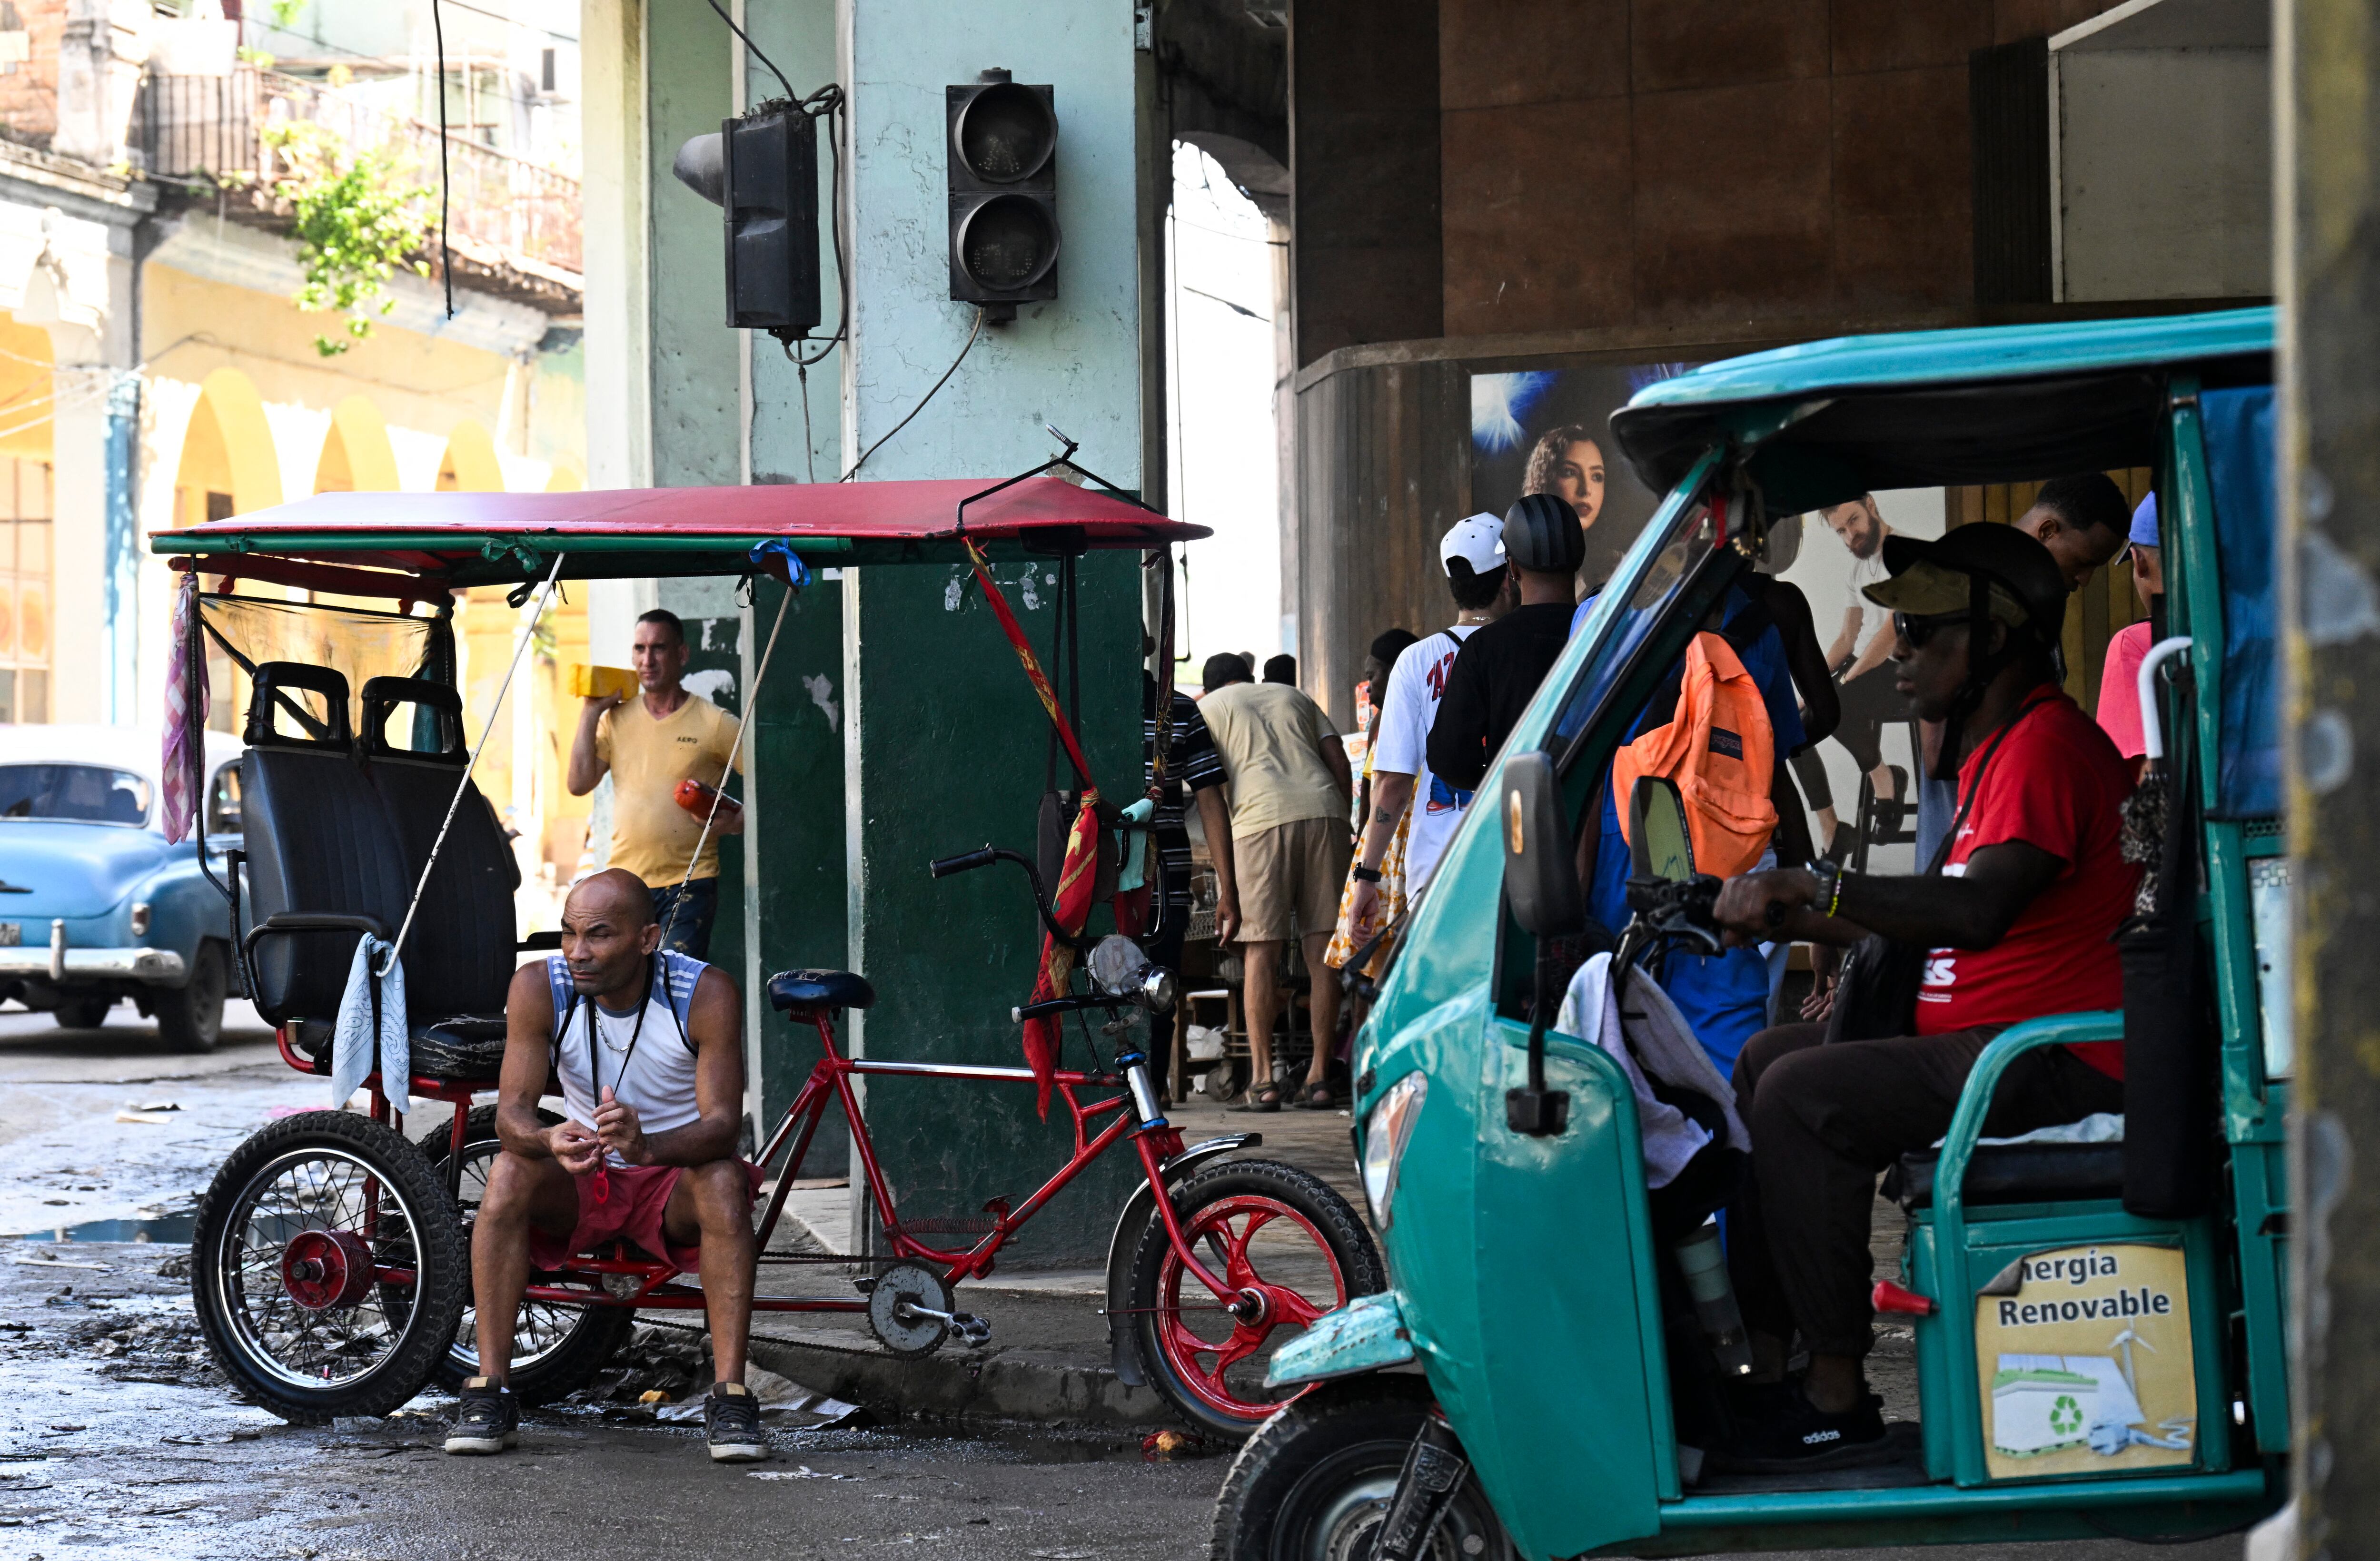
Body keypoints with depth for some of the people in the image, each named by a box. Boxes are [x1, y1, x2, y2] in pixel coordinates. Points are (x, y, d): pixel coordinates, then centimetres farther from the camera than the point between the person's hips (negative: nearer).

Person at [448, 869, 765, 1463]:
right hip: (584, 1180, 2)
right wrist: (549, 1140, -44)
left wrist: (648, 1146, -48)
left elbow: (724, 1122, -26)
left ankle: (730, 1395, -32)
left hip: (674, 1175, -2)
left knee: (723, 1181, -34)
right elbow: (512, 1109, -18)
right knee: (509, 1173, -28)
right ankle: (489, 1391, -26)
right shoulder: (539, 987, -14)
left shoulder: (706, 995, -20)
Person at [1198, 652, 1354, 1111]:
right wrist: (1342, 826, 20)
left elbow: (1209, 798, 8)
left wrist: (1226, 888, 5)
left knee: (1261, 949, 1)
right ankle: (1320, 1073, 9)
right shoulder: (1294, 697, 31)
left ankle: (1263, 1078, -2)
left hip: (1261, 817, -3)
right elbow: (1339, 761, 16)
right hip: (1324, 810, 3)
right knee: (1322, 948, 7)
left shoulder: (1206, 709, 19)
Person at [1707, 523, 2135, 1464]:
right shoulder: (1994, 749, 20)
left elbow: (1979, 911, -31)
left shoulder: (2046, 744, -15)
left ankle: (1838, 1396, -18)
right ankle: (1760, 1355, 8)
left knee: (1801, 1095, -22)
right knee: (1768, 1058, 12)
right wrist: (1792, 922, 16)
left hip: (2050, 1064, -12)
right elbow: (1941, 926, 25)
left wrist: (1811, 885, -31)